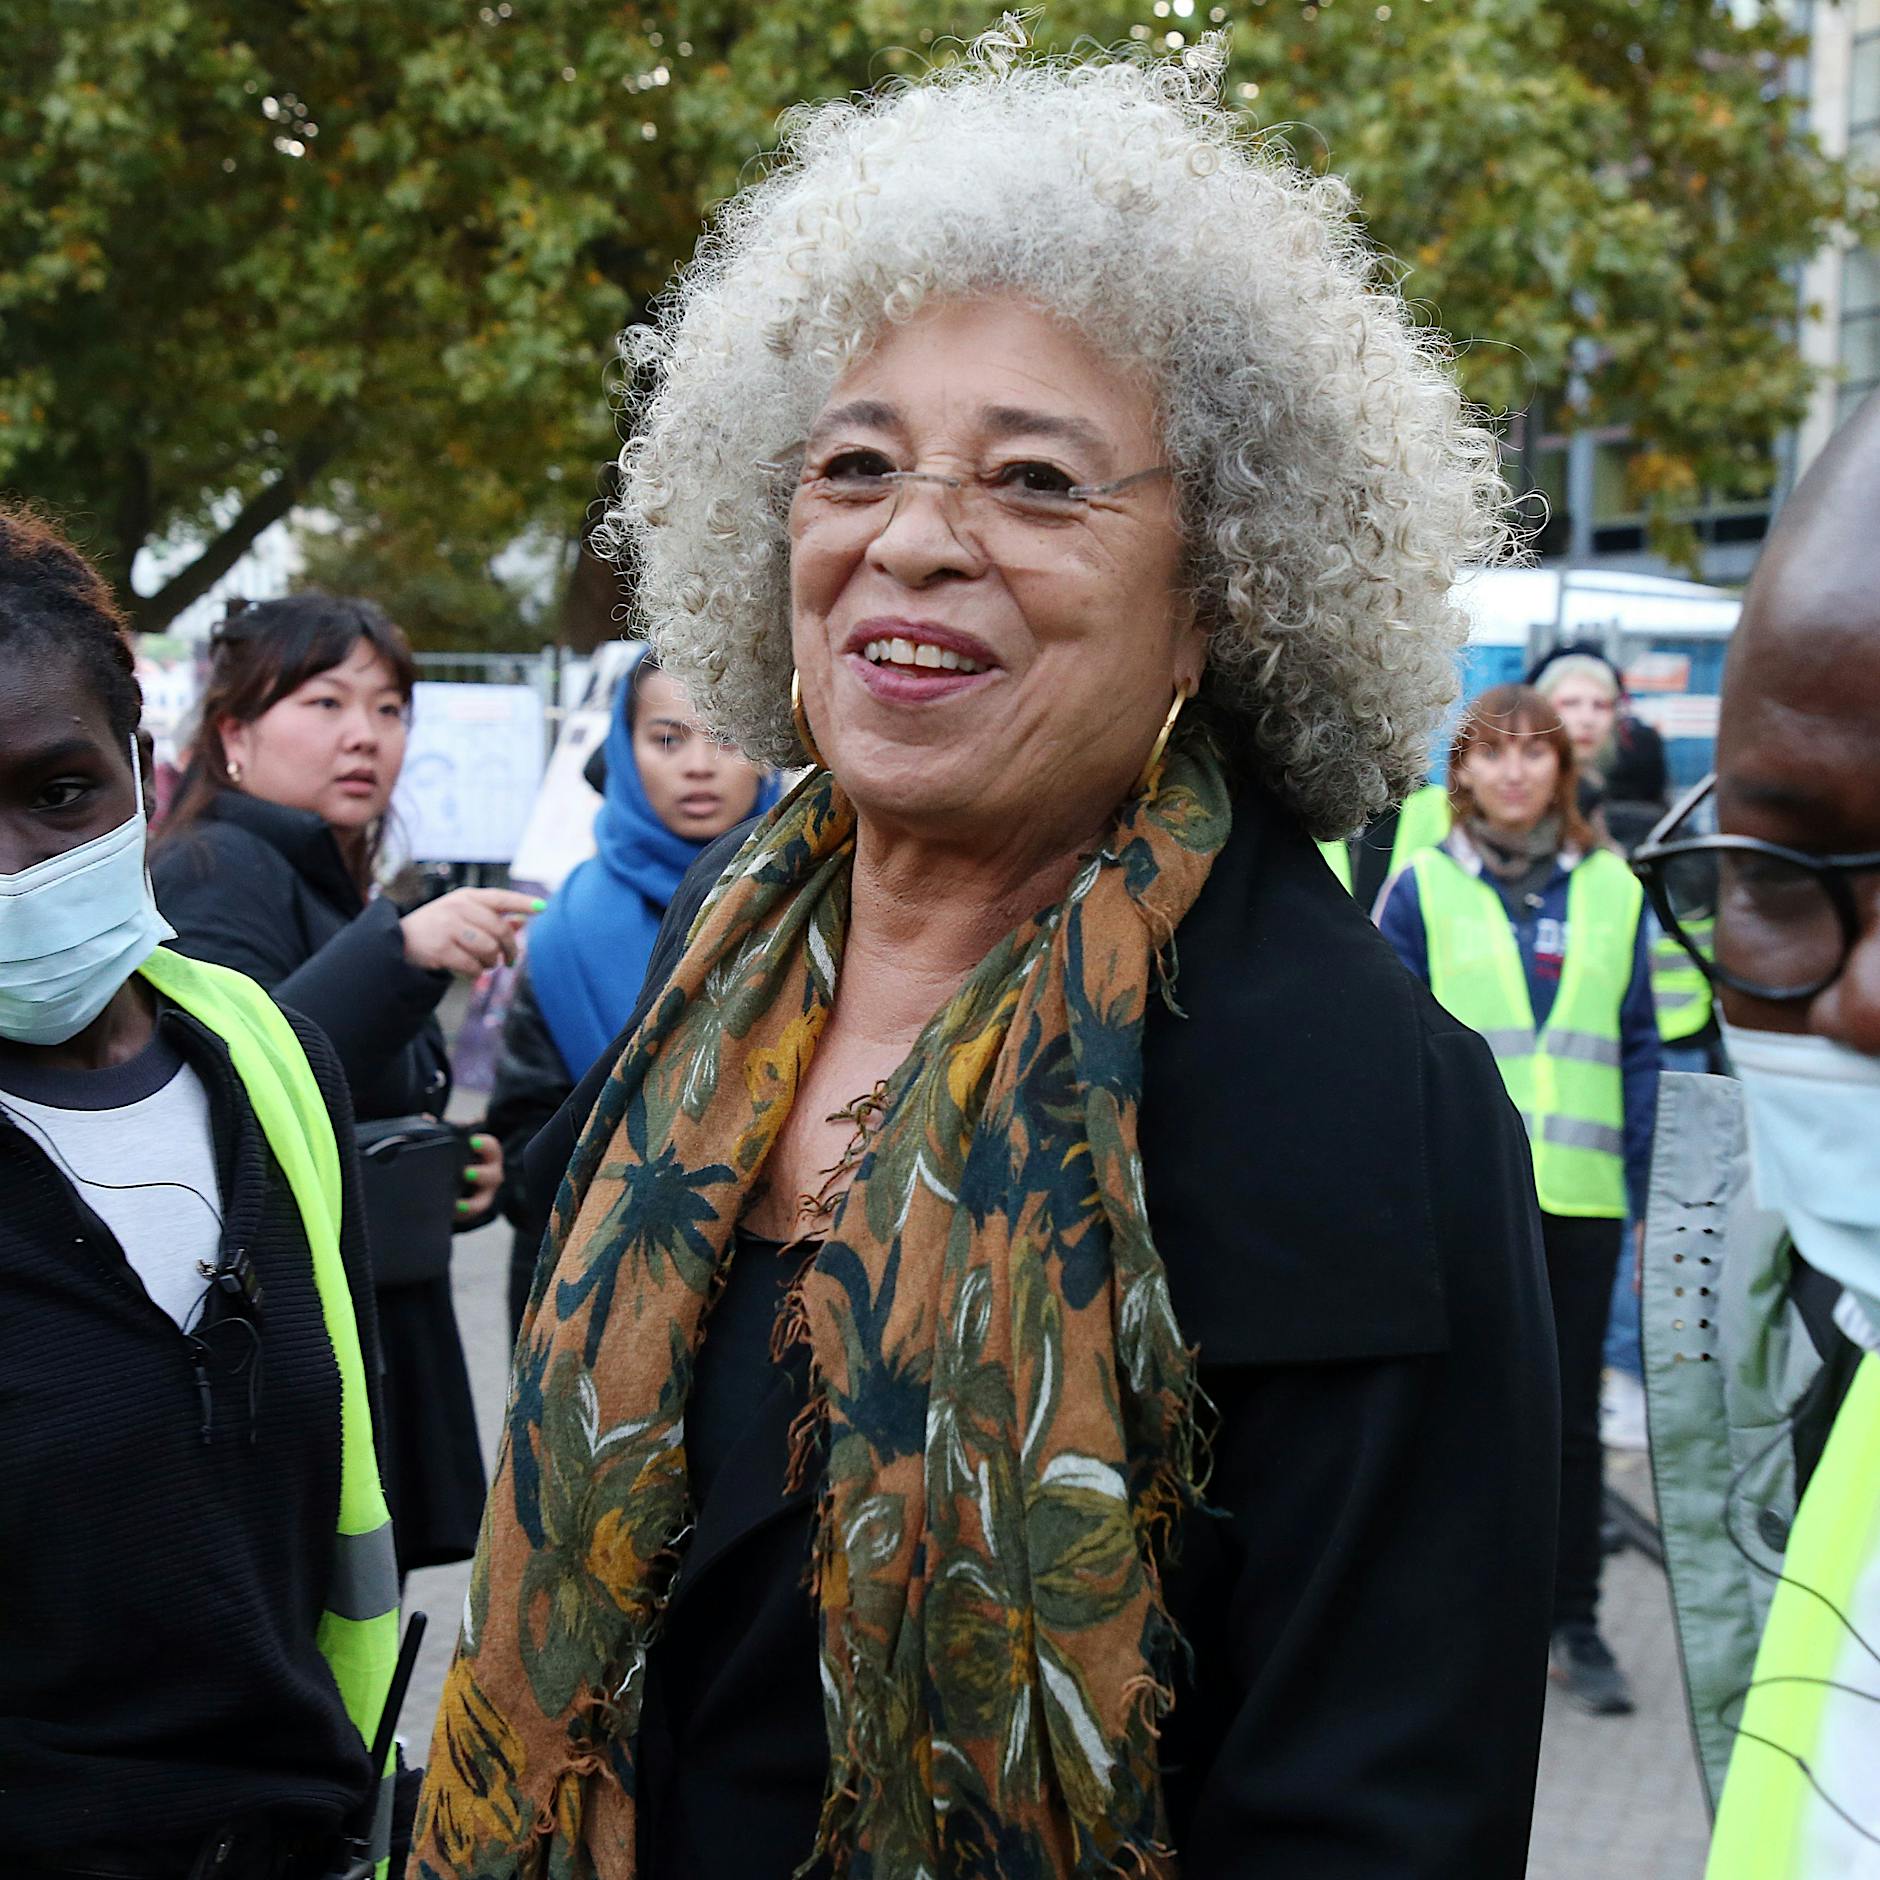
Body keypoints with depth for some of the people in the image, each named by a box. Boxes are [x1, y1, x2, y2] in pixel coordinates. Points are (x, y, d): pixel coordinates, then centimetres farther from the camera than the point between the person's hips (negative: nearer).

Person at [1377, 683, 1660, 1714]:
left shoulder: (1612, 891, 7)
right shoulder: (1422, 890, 1)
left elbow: (1638, 1049, 9)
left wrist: (1647, 1195, 4)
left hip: (1581, 1199, 2)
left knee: (1571, 1417, 9)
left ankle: (1573, 1623, 21)